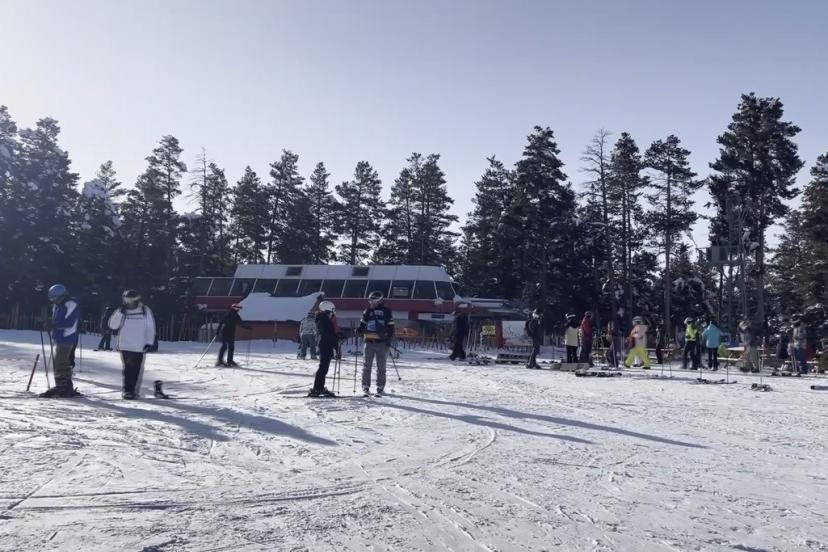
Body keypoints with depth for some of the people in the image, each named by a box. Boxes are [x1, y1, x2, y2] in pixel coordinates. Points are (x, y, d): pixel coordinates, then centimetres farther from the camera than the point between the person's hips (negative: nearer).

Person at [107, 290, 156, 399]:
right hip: (125, 346, 0)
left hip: (140, 347, 0)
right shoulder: (121, 312, 3)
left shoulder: (145, 311, 0)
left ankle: (134, 390, 10)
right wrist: (120, 312, -14)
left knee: (137, 370, 1)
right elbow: (112, 325, -6)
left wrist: (150, 342, -3)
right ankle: (127, 390, 8)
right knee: (127, 369, 1)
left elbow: (151, 327, 3)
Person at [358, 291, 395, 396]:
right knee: (367, 366, 3)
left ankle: (380, 388, 11)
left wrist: (389, 338, -7)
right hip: (369, 341, 2)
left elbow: (390, 326, 4)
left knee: (381, 367, 4)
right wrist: (359, 330, -3)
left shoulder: (386, 311, 3)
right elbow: (362, 324, 18)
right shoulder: (367, 311, 10)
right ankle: (365, 387, 10)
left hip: (381, 342, -2)